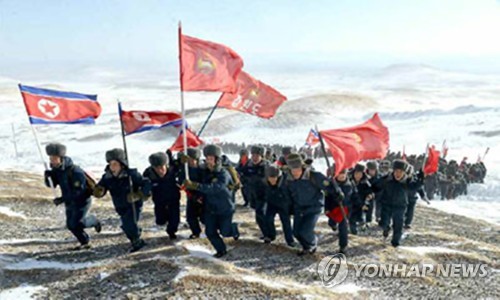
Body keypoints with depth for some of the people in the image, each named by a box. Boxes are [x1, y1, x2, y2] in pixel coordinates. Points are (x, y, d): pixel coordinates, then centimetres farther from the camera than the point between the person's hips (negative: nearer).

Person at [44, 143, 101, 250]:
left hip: (82, 200, -8)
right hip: (70, 202, 8)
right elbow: (51, 185, -1)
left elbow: (78, 191, -29)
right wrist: (47, 176, -21)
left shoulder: (75, 171, -27)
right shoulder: (56, 170, -3)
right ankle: (85, 242, 27)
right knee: (71, 225, 7)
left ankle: (93, 220, 15)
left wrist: (62, 199, -34)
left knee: (77, 223, -16)